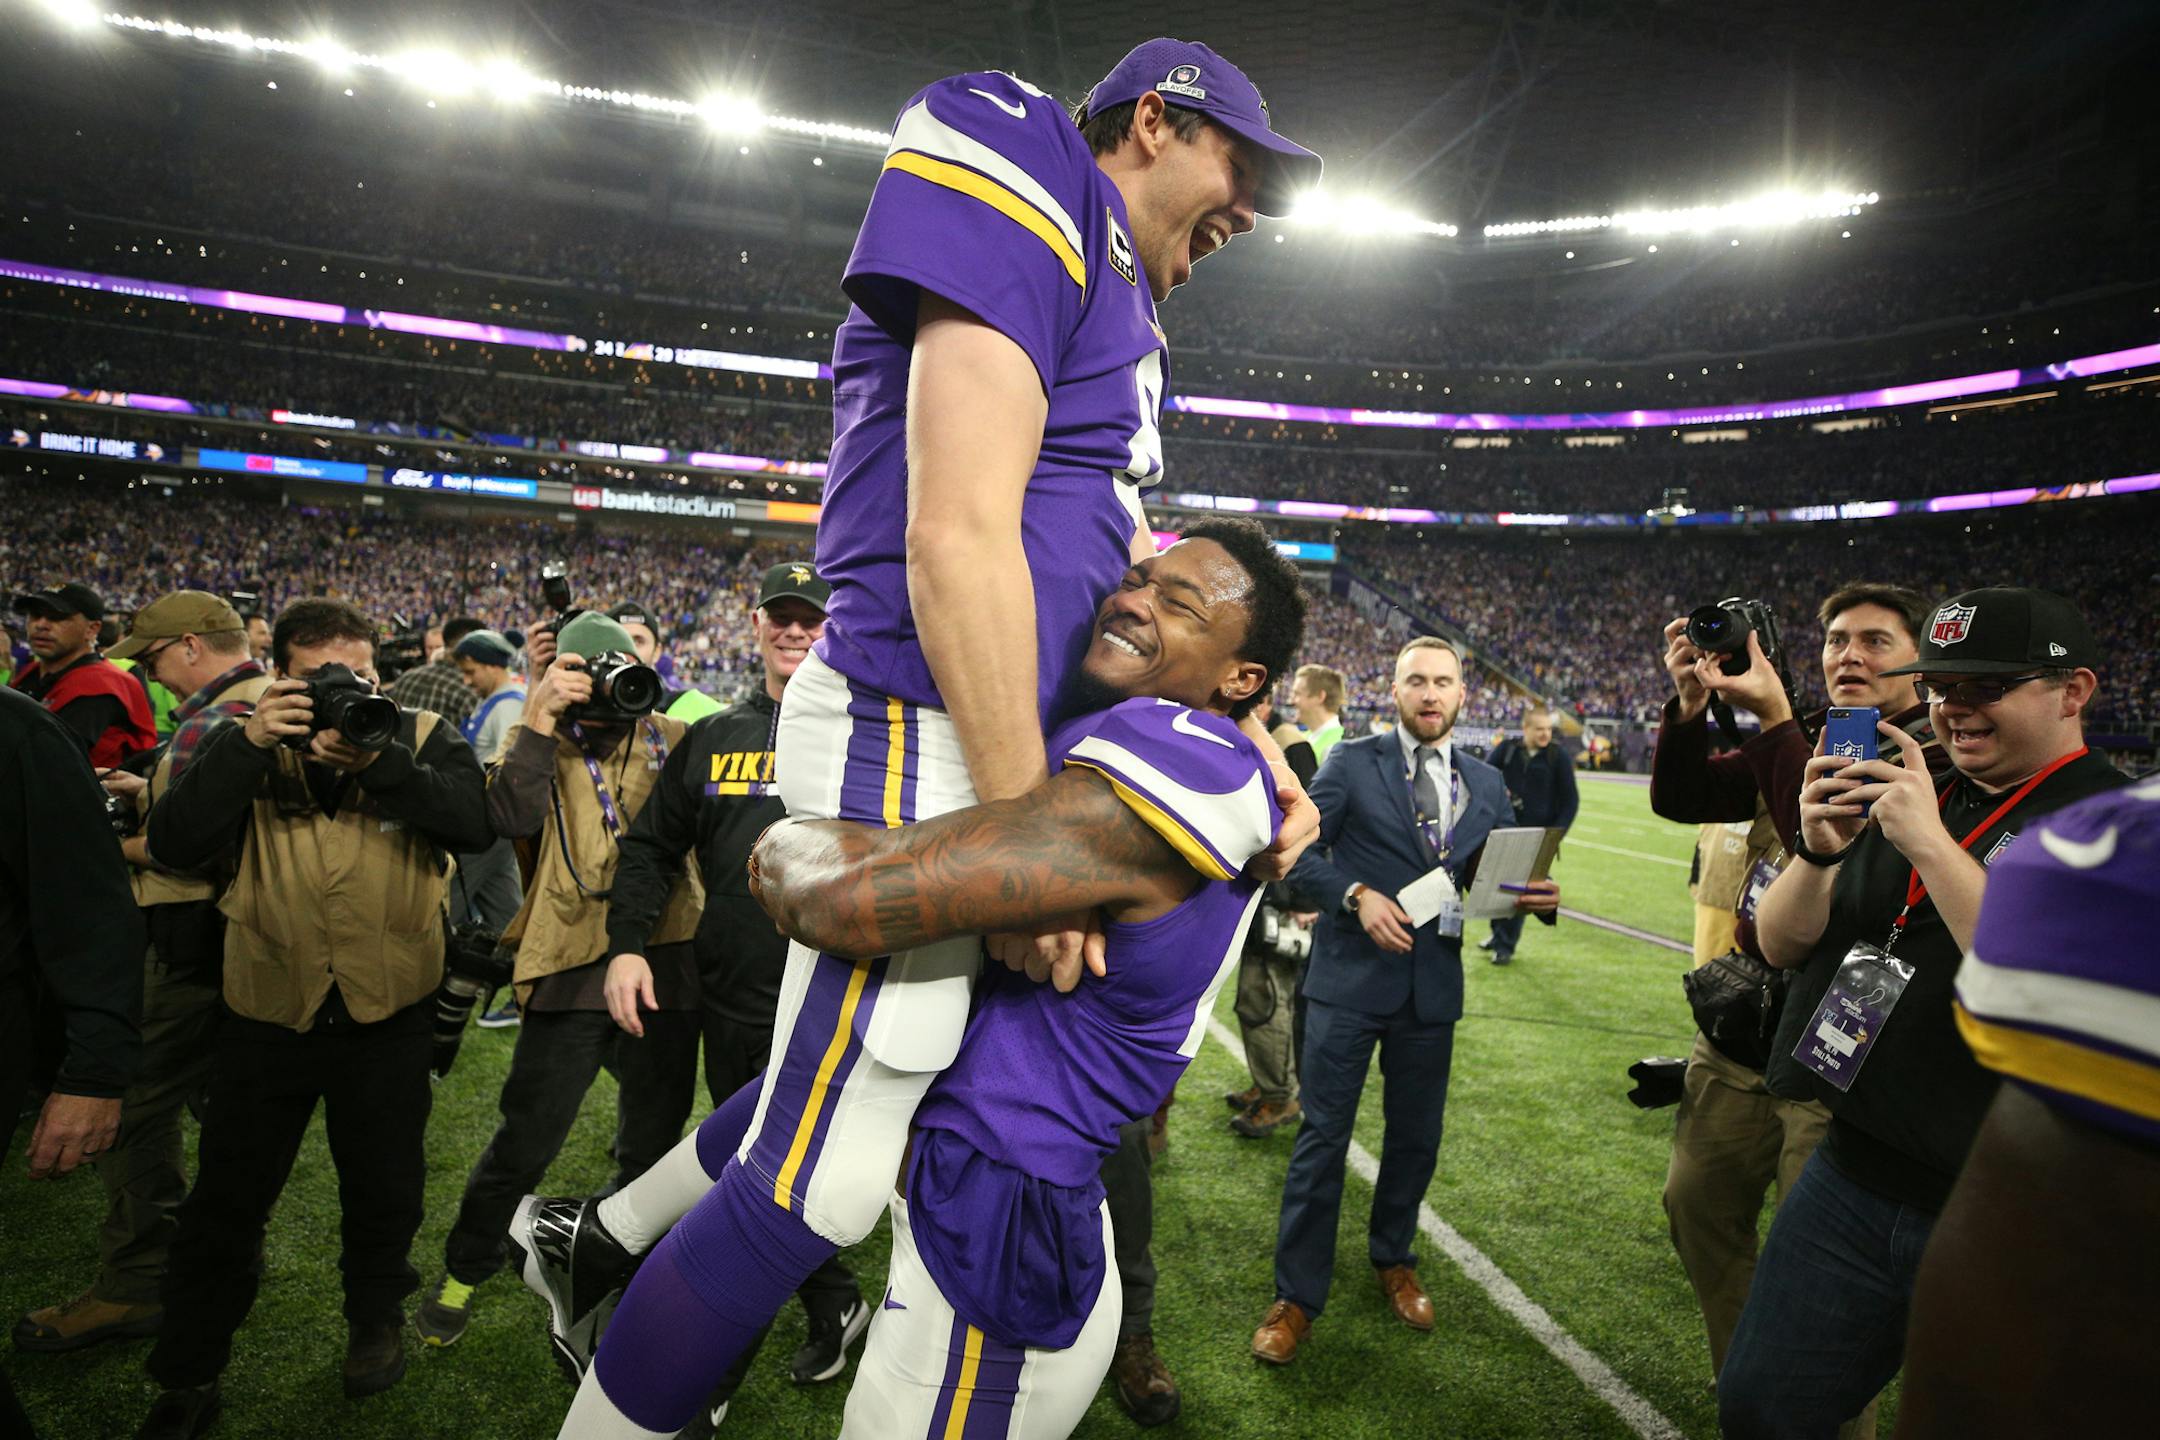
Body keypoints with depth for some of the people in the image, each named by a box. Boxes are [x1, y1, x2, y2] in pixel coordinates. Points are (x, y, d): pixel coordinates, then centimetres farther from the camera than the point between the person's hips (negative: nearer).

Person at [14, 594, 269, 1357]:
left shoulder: (209, 723, -19)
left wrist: (119, 849, -8)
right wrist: (149, 790, 14)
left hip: (194, 937, -10)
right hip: (247, 930, 10)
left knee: (134, 1105, -1)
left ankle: (133, 1287, 7)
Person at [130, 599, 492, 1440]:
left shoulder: (422, 738, -3)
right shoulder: (248, 743, 1)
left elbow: (471, 824, -19)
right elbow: (173, 844, -12)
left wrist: (378, 760, -30)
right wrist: (249, 743, -21)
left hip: (386, 1009, -1)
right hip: (268, 1008, 1)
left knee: (384, 1188, 17)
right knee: (226, 1199, 13)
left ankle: (376, 1316, 42)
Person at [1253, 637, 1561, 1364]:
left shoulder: (1487, 785, 9)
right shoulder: (1352, 762, -4)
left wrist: (1535, 897, -10)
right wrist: (1357, 894, -22)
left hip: (1433, 985, 4)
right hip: (1350, 977, -4)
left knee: (1416, 1137, 17)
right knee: (1324, 1138, 1)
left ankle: (1394, 1261, 42)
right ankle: (1296, 1297, 16)